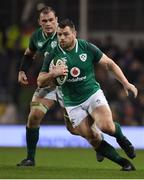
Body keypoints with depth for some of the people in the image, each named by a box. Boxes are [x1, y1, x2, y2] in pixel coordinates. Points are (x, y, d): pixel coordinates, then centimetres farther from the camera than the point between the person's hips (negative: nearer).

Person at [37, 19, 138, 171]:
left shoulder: (87, 48, -7)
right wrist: (53, 74, -24)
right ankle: (125, 163, 6)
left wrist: (126, 83, -5)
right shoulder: (53, 56, -7)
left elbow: (109, 64, 2)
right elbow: (40, 82, -3)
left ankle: (121, 137, 10)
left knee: (106, 126, -26)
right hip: (73, 105, 1)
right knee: (93, 139, -7)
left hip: (93, 94, -1)